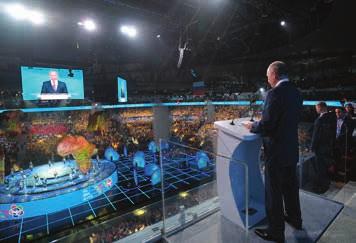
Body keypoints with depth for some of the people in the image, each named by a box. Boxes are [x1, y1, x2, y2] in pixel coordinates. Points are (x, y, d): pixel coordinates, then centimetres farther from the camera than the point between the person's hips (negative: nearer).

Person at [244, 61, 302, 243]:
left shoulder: (275, 93, -22)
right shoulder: (296, 92, 6)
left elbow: (266, 126, -24)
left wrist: (252, 126, -5)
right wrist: (260, 123, 16)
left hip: (276, 152, -9)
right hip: (292, 149, 9)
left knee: (273, 192, 6)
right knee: (290, 186, 25)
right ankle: (294, 218, 46)